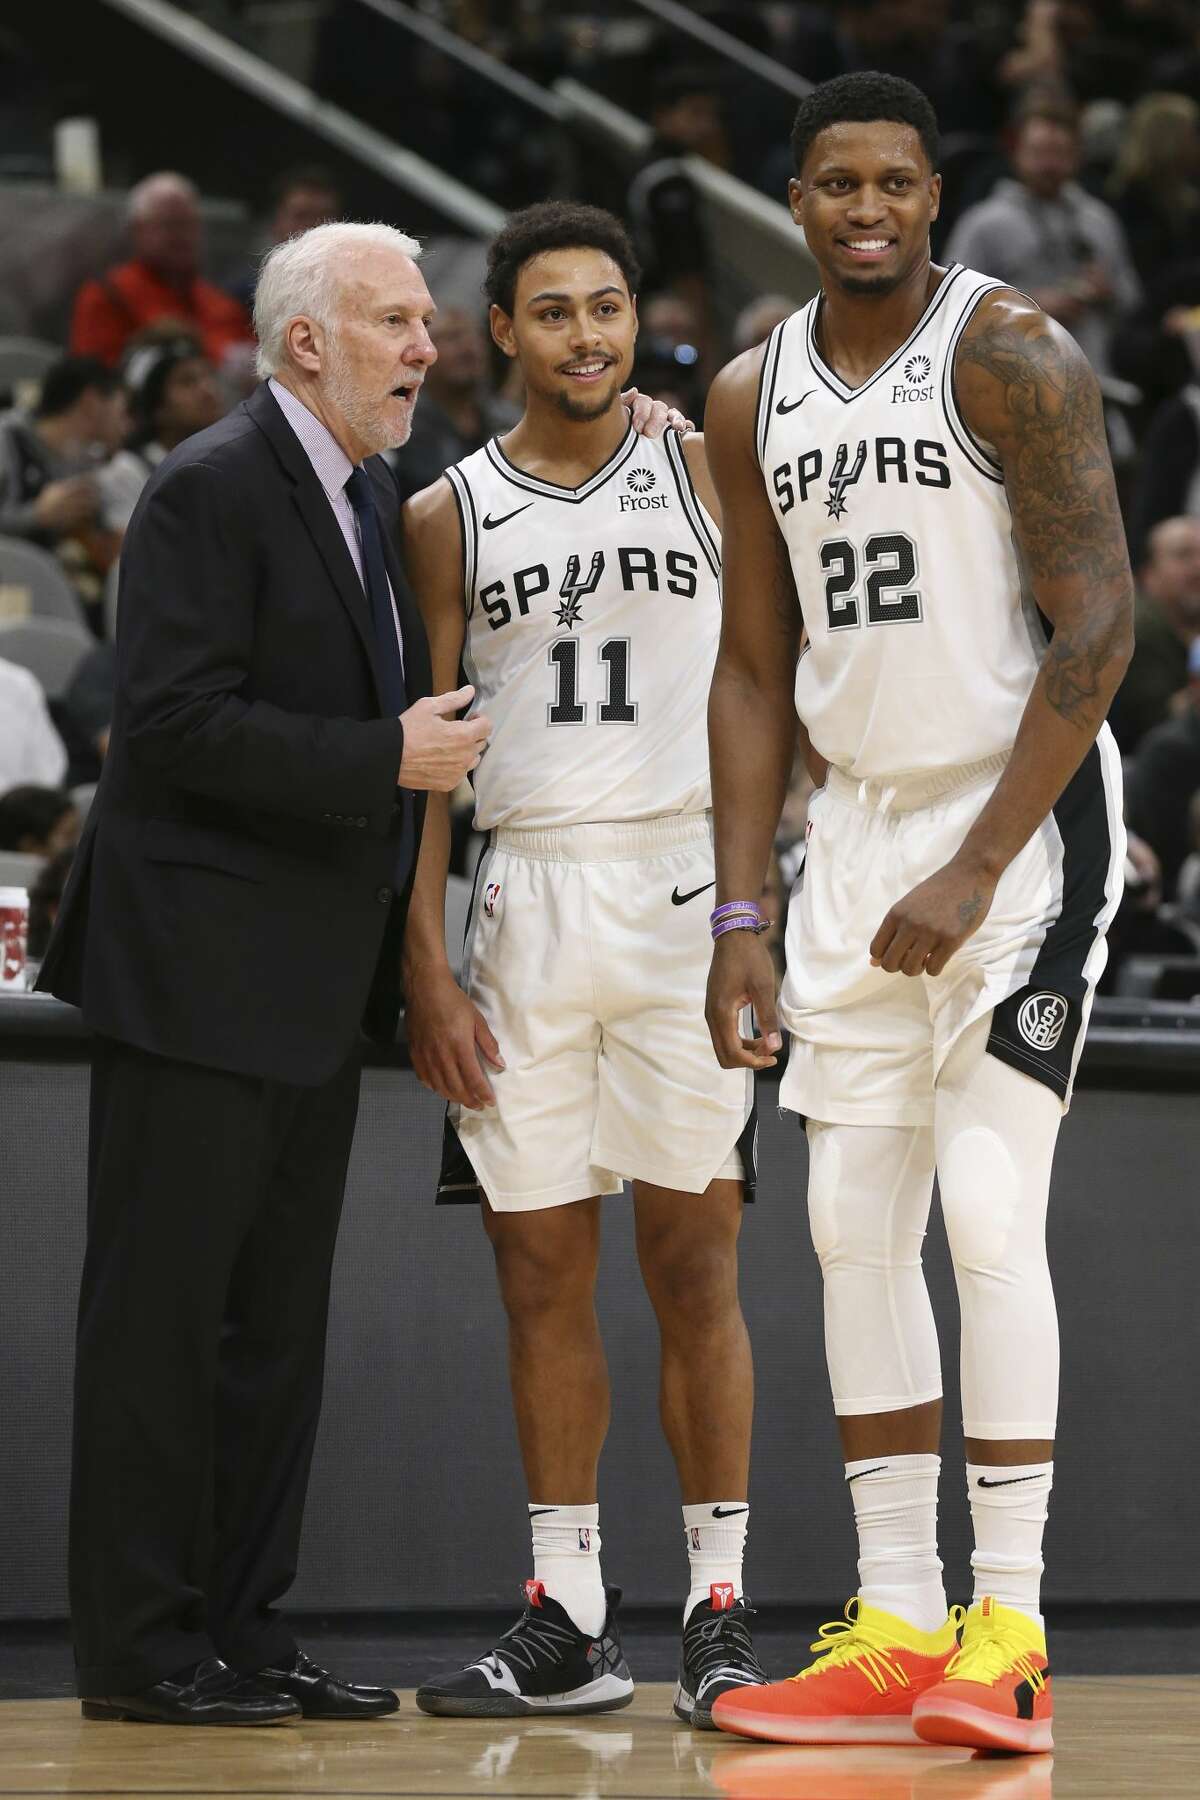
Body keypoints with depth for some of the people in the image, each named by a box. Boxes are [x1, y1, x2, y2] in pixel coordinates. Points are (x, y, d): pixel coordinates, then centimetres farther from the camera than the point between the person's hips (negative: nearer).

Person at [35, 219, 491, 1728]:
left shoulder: (370, 501, 15)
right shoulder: (212, 490, -12)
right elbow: (177, 721, -21)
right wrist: (387, 761, -20)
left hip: (311, 987, 9)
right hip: (196, 969, -9)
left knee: (277, 1321, 11)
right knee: (164, 1311, -4)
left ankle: (241, 1631, 17)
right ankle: (137, 1647, 1)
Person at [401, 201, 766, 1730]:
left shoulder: (707, 475, 4)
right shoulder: (448, 517, 8)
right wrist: (425, 969, -1)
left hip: (681, 888, -2)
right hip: (523, 903, 2)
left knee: (693, 1265, -2)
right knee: (540, 1273, 3)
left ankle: (720, 1613, 3)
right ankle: (567, 1620, 9)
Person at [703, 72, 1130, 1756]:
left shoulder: (1012, 354, -12)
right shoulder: (755, 398, 7)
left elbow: (1098, 627, -17)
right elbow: (755, 676, 12)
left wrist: (978, 867, -20)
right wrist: (739, 916, 6)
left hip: (1023, 811, -7)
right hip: (860, 817, 7)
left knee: (989, 1219, -12)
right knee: (852, 1227, 5)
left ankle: (1009, 1636, -6)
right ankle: (896, 1629, 11)